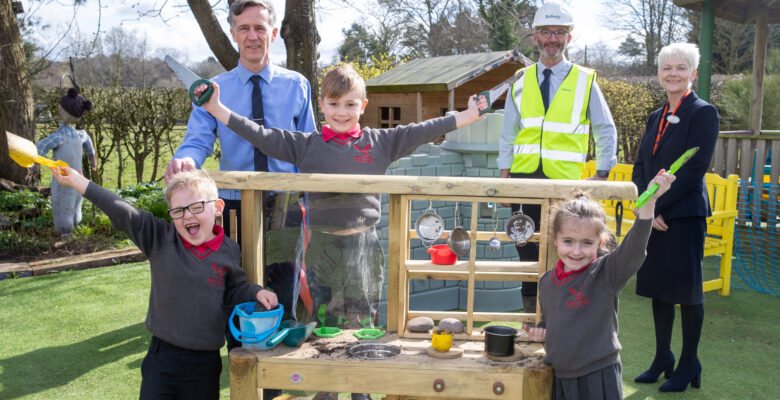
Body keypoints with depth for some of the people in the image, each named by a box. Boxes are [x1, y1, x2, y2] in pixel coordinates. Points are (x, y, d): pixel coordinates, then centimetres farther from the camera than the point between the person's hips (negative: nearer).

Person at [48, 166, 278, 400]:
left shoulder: (229, 252, -3)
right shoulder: (160, 239, -6)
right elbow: (123, 213, -13)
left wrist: (256, 293, -5)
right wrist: (77, 181, -18)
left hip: (205, 363, 0)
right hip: (162, 357, 0)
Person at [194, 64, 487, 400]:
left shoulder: (380, 142, 2)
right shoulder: (306, 145, 1)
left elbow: (422, 131, 1)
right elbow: (261, 136, 0)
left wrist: (468, 116, 0)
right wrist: (216, 108, -3)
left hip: (364, 245, 0)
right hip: (323, 244, 0)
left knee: (362, 322, 11)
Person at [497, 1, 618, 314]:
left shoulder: (585, 81, 4)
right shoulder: (521, 81, 11)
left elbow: (606, 132, 10)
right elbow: (507, 134, 14)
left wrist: (601, 175, 2)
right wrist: (504, 177, 8)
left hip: (564, 182, -2)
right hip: (524, 179, 3)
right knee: (528, 252, 7)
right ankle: (531, 316, 17)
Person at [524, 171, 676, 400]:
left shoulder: (605, 273, -11)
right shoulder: (547, 282, 5)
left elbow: (634, 247, -29)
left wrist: (649, 200, -41)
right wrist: (540, 332, 0)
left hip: (599, 379, -5)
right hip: (559, 378, 5)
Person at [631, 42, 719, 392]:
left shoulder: (703, 113, -7)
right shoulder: (656, 117, 14)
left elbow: (693, 170, -16)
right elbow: (640, 167, 9)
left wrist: (657, 205, -15)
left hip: (684, 215, -6)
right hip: (652, 216, 7)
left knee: (687, 290, 4)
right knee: (658, 288, 12)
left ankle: (689, 365, 17)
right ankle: (662, 358, 26)